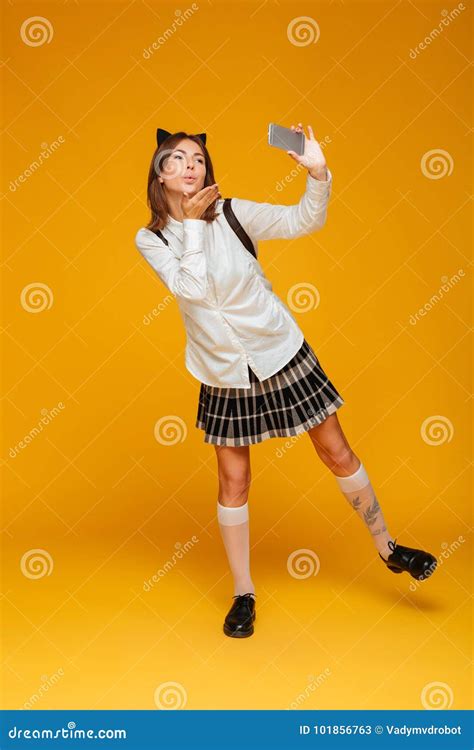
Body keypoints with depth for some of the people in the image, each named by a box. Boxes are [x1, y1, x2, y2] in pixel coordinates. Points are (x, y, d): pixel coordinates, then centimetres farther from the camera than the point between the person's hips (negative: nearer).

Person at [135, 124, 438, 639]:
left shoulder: (233, 212, -7)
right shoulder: (151, 240, -5)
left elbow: (303, 220, -14)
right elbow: (192, 287, -20)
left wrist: (318, 172, -30)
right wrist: (192, 222, -16)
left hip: (281, 355, 0)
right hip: (224, 374, 1)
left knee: (338, 455, 9)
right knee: (233, 482, 7)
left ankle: (387, 548, 31)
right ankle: (243, 594, 24)